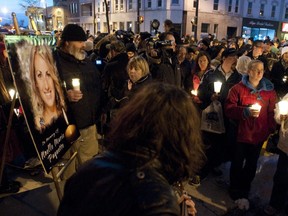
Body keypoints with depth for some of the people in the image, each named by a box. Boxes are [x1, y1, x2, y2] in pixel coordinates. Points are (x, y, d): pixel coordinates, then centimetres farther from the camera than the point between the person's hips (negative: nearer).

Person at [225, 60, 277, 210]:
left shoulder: (270, 91, 3)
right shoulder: (238, 88, -5)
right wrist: (246, 111, -23)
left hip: (259, 135, 3)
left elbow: (272, 113, 7)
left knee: (252, 165, 14)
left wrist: (270, 132, 1)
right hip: (240, 134, -2)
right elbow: (229, 109, -10)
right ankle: (237, 192, 33)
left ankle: (243, 192, 36)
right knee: (237, 164, 10)